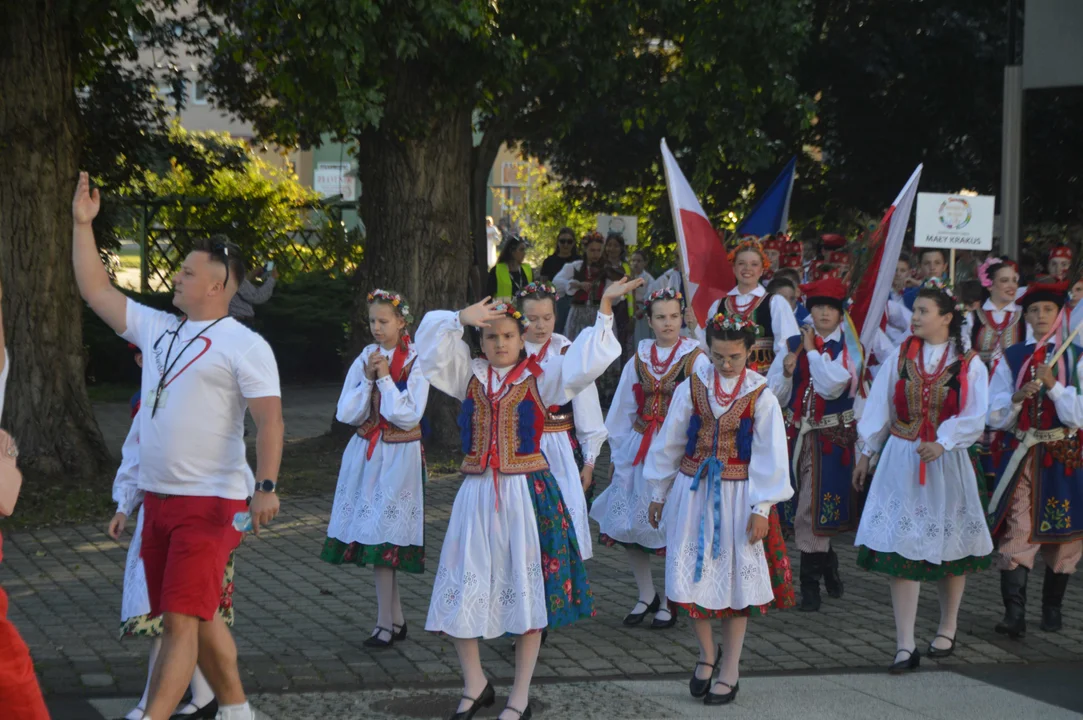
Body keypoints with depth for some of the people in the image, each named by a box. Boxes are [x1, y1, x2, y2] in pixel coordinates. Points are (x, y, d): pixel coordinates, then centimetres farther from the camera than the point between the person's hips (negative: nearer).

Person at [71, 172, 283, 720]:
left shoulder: (243, 345, -9)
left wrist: (266, 485, -27)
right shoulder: (157, 329, 12)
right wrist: (82, 223, 14)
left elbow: (269, 418, -16)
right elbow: (96, 291, 18)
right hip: (158, 498, 8)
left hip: (211, 503, -8)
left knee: (182, 620, -11)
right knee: (198, 617, 15)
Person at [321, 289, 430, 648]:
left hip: (397, 457, -5)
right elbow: (346, 413, 3)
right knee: (372, 535, 5)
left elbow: (408, 416, -14)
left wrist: (385, 379, -13)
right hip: (365, 453, 5)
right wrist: (367, 379, -8)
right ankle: (396, 618, 15)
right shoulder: (366, 358, 8)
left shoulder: (415, 362, -5)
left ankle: (385, 623, -3)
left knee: (383, 537, -9)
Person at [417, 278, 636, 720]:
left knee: (527, 588, 2)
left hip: (527, 492, -2)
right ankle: (475, 684, 21)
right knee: (463, 586, 3)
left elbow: (586, 361, -7)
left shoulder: (539, 379, 3)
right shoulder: (468, 375, 9)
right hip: (476, 493, 2)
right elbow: (431, 346, 2)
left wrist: (605, 305, -12)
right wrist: (461, 318, -11)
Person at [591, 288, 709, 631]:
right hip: (638, 449, 5)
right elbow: (623, 408, 16)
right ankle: (646, 595, 22)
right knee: (627, 524, 4)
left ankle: (670, 602, 12)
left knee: (672, 526, -3)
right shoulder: (639, 359, 10)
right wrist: (616, 453, 16)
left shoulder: (695, 359, -3)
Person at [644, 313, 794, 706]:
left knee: (737, 579, 3)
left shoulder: (760, 396, -6)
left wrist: (761, 508, -9)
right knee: (693, 573, 3)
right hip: (694, 492, 2)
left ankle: (729, 672, 14)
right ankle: (707, 653, 26)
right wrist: (658, 493, 11)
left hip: (738, 496, -2)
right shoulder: (691, 388, -1)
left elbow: (770, 456, -5)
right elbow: (668, 443, 6)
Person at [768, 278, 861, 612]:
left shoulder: (849, 350, -3)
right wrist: (787, 372, -14)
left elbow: (831, 386, -20)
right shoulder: (793, 345, 6)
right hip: (795, 435, 4)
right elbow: (775, 396, 5)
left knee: (814, 510, -6)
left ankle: (810, 583, 2)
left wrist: (812, 350, -10)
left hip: (830, 438, -4)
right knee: (802, 510, 10)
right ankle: (827, 566, 30)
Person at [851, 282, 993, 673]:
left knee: (950, 545, 10)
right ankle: (905, 646, -6)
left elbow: (973, 418, -9)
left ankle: (947, 629, 32)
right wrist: (866, 453, 9)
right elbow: (879, 407, 9)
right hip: (901, 461, 1)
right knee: (902, 548, -6)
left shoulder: (969, 365, -2)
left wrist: (942, 443, -23)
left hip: (946, 461, -1)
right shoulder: (899, 357, 5)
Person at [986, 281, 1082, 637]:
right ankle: (1014, 614, -15)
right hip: (1021, 457, 0)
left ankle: (1052, 608, 22)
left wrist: (1054, 386, -18)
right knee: (1016, 534, -10)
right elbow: (996, 417, 3)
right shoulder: (1011, 359, 6)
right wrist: (1018, 398, -15)